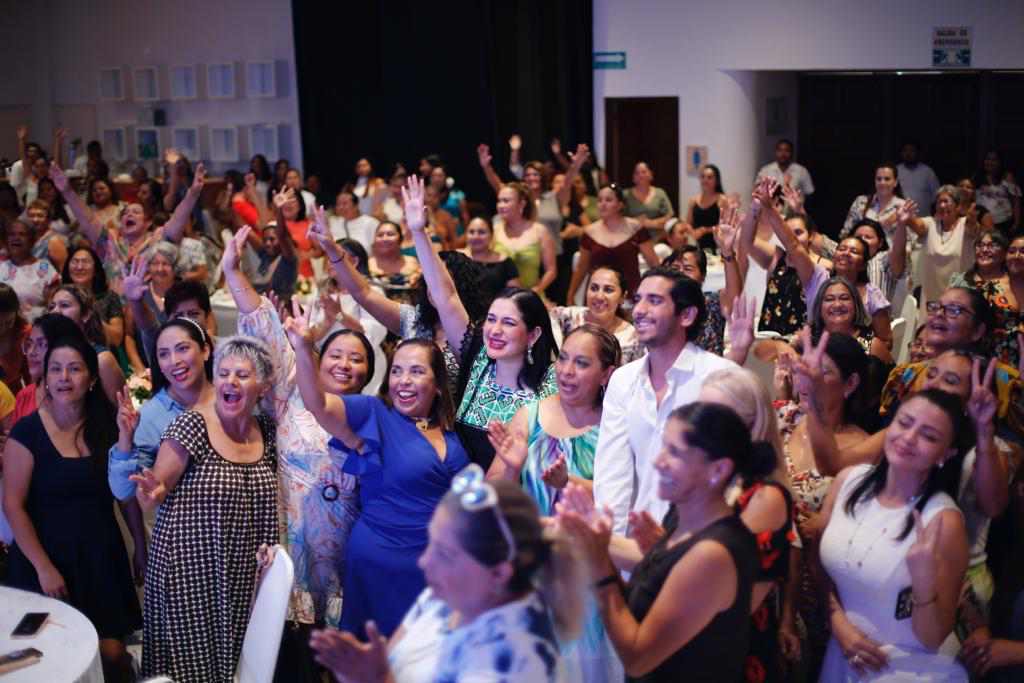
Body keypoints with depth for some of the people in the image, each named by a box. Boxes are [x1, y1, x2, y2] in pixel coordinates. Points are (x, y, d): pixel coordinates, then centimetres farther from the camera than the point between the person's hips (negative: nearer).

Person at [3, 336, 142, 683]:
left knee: (112, 652, -1)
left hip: (100, 556, 3)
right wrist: (43, 567, -13)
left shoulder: (107, 427, 1)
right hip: (49, 557, -2)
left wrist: (141, 547, 6)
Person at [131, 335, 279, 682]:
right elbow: (151, 497, -8)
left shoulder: (268, 432, 3)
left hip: (242, 577, 4)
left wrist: (271, 545, 1)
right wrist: (151, 492, -29)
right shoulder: (191, 425, -11)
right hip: (188, 572, -4)